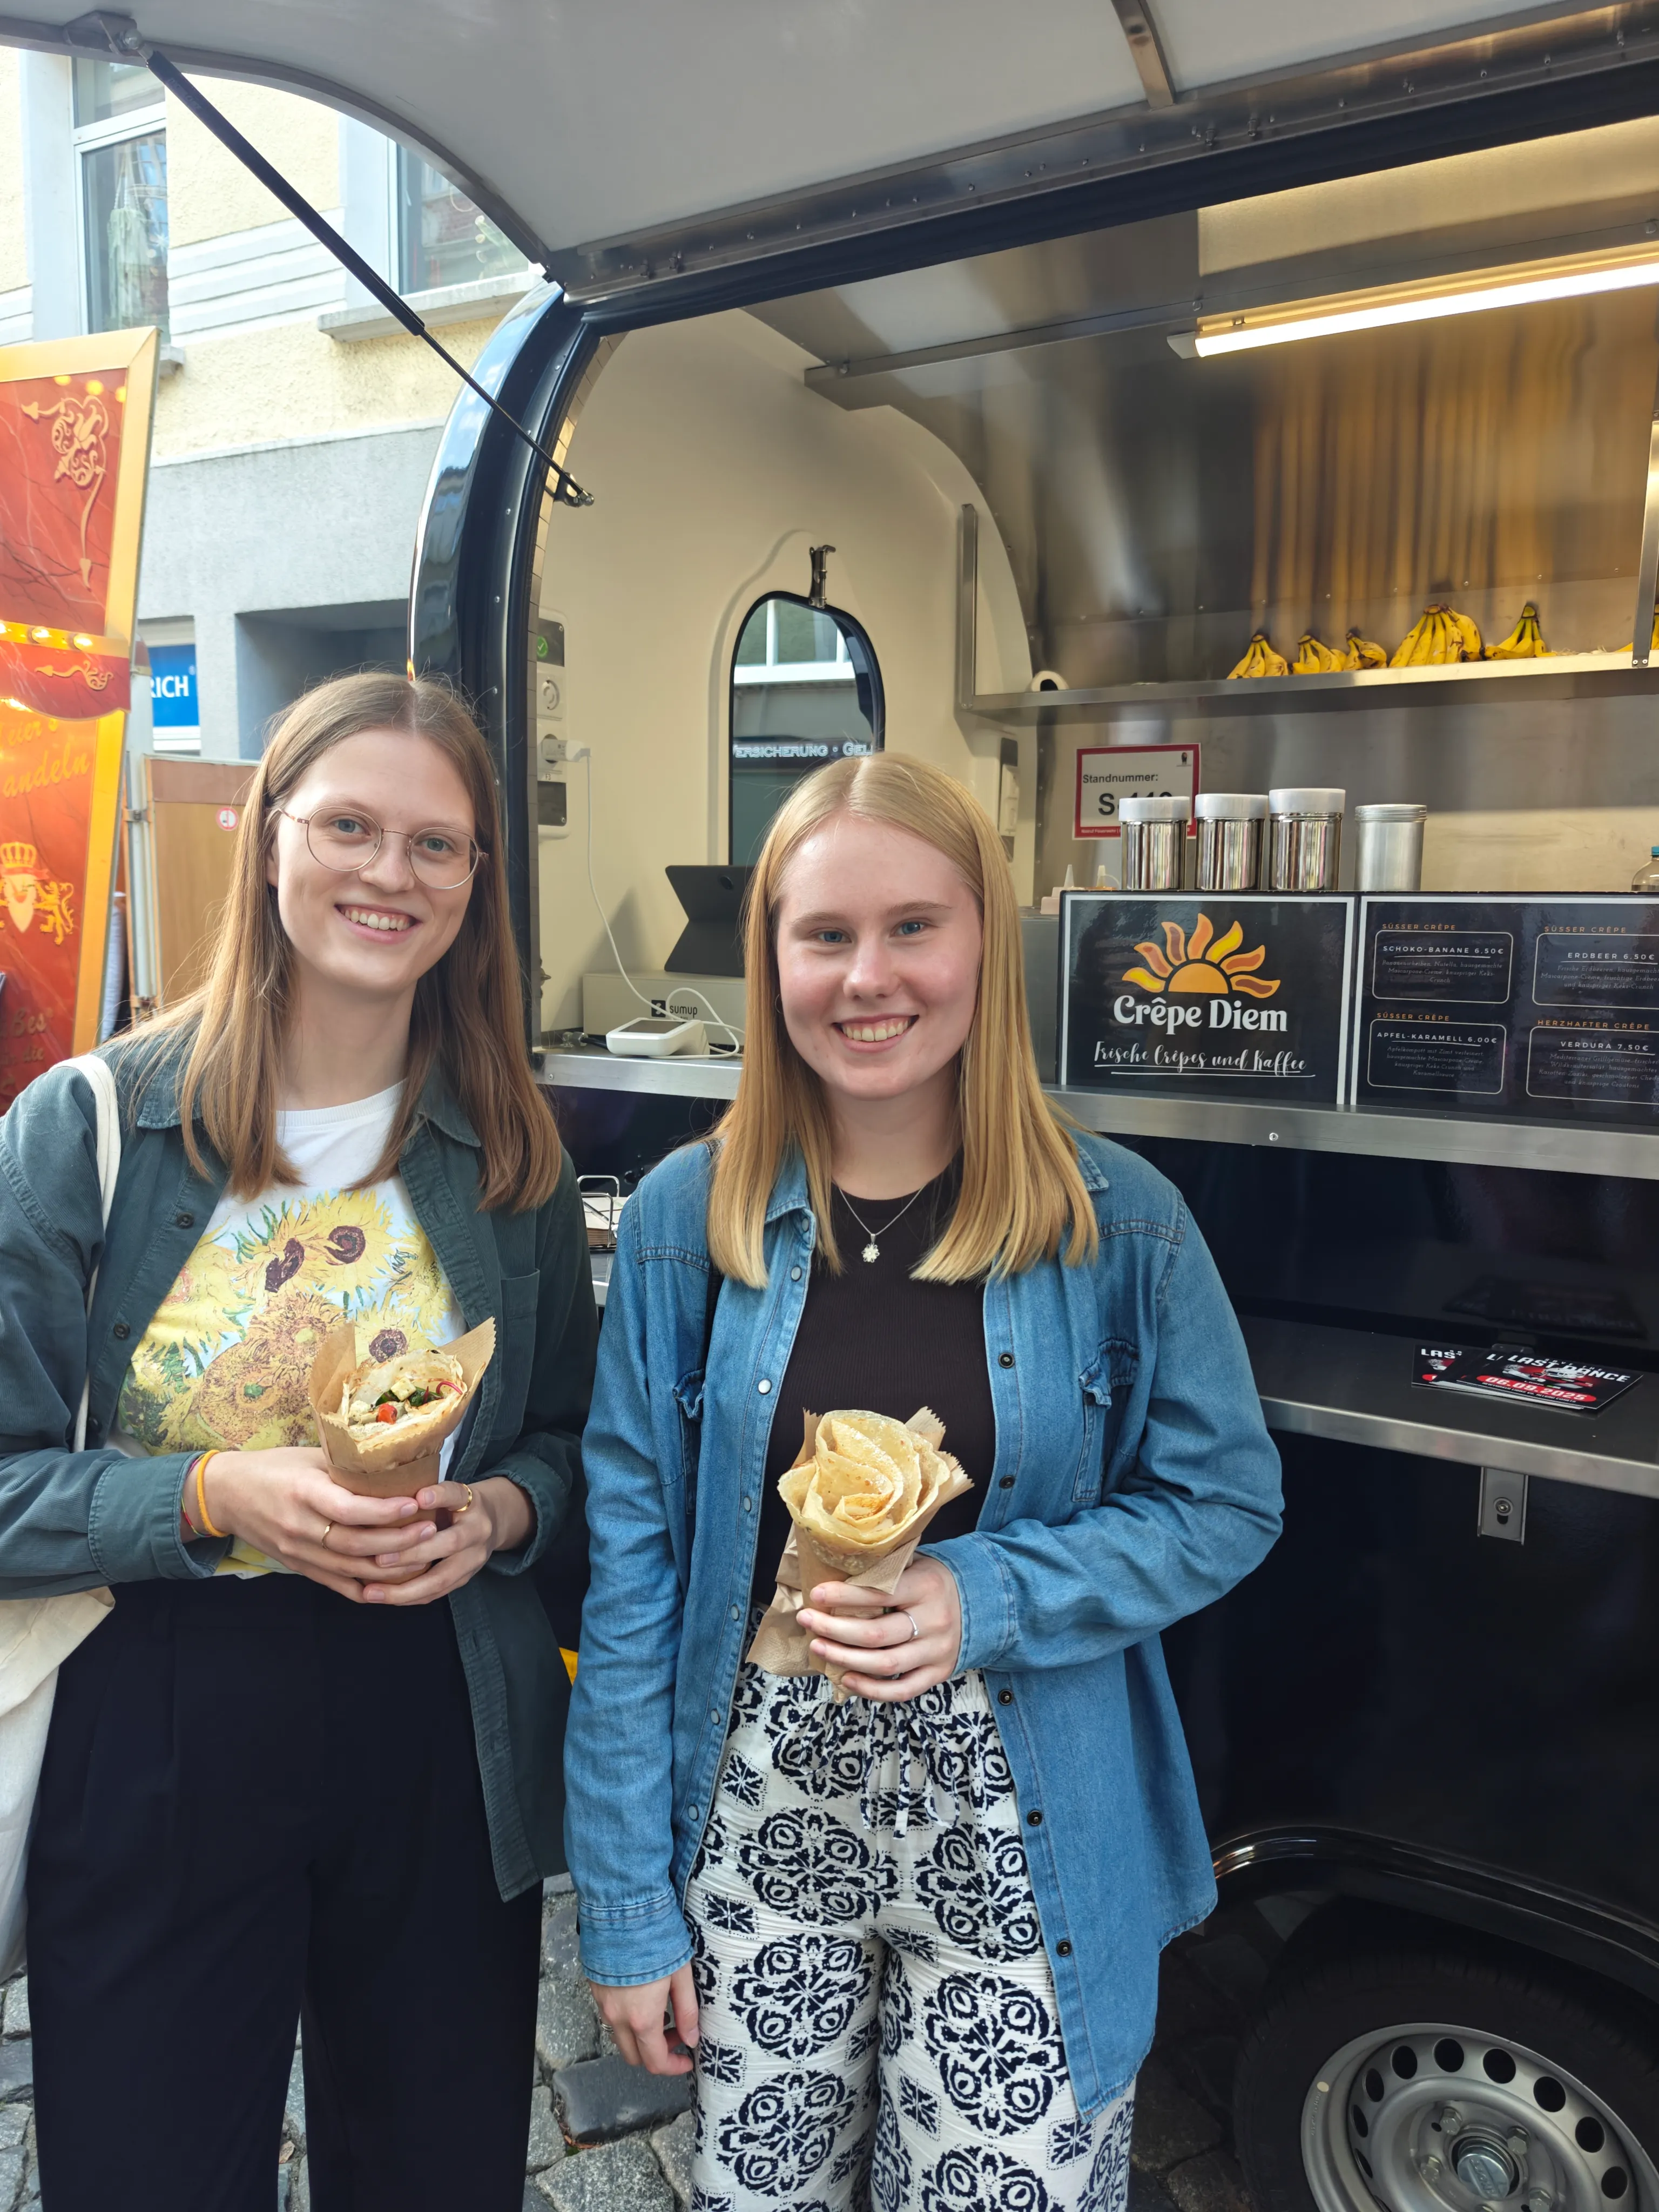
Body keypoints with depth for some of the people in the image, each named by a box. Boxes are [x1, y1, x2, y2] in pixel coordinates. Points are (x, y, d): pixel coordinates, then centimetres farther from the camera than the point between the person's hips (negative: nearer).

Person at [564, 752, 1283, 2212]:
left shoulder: (1120, 1226, -10)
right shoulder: (688, 1218, -8)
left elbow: (1224, 1502, -2)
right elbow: (633, 1568, -4)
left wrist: (984, 1597, -18)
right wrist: (628, 1905, -1)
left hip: (1023, 1841, -1)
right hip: (760, 1817, 1)